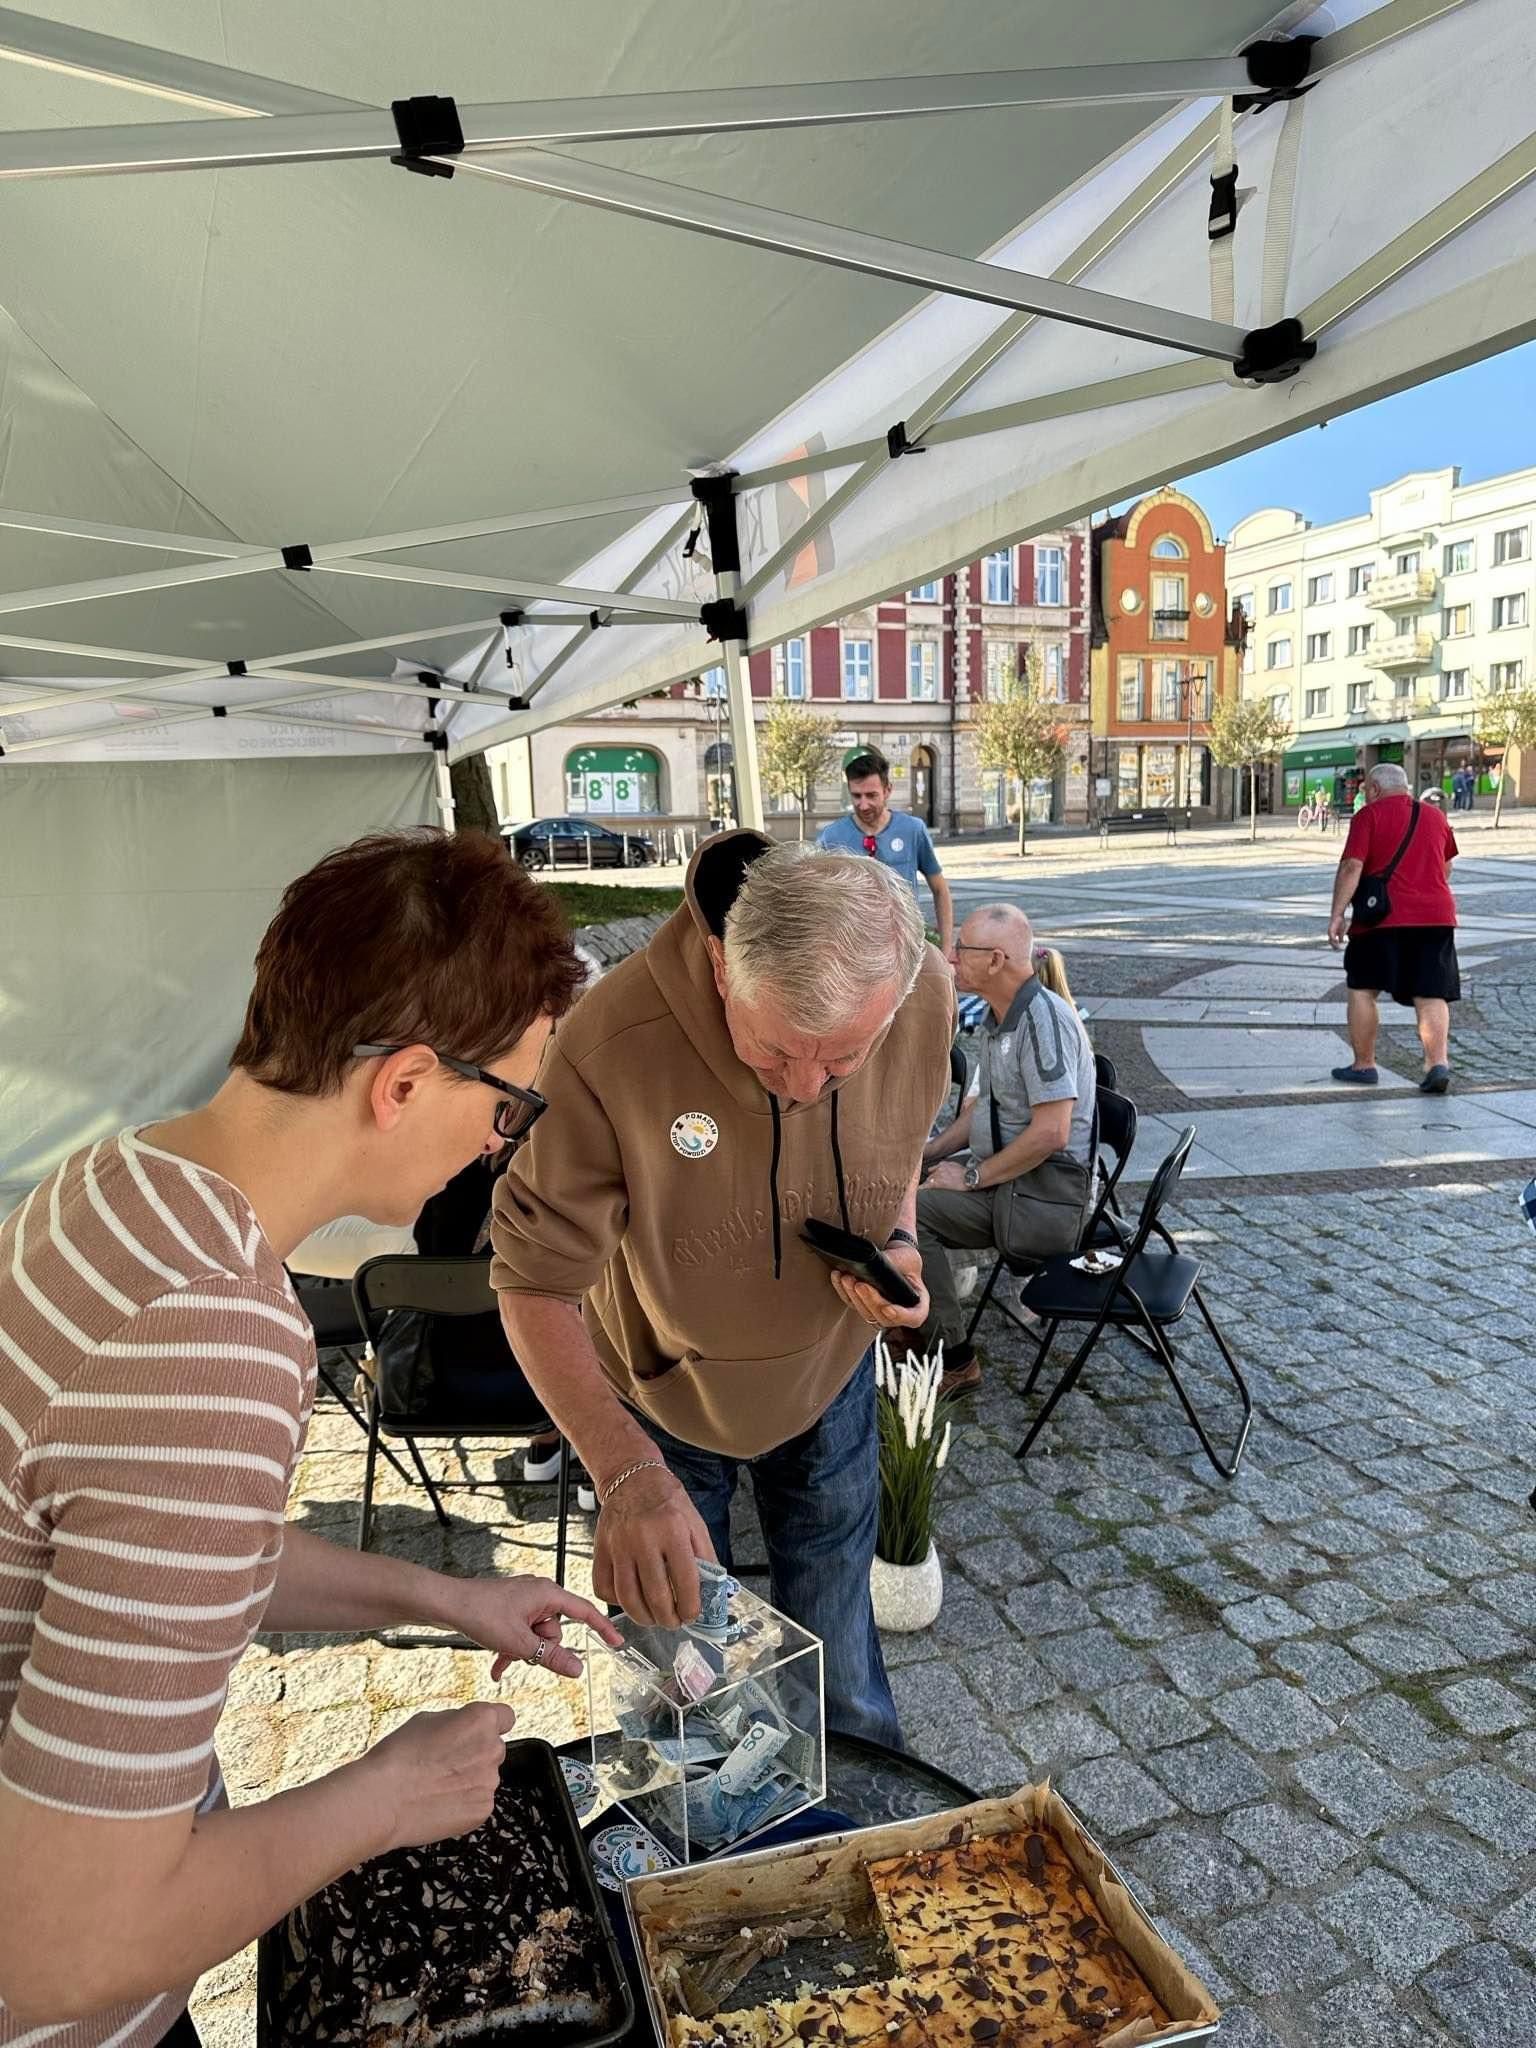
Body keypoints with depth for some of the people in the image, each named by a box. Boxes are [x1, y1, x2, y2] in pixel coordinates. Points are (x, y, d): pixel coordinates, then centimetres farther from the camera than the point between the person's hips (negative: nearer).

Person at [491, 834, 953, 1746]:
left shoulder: (926, 996, -25)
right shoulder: (608, 1050, -39)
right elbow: (535, 1283, -30)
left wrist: (900, 1242, -20)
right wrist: (627, 1473, -42)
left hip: (828, 1372, 3)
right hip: (663, 1396, -2)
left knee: (838, 1650, 24)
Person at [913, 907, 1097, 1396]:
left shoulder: (1044, 1020, -21)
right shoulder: (999, 1016, 10)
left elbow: (1050, 1134, -26)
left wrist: (973, 1177, -17)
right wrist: (929, 1153, 8)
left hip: (1046, 1194, -10)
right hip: (1002, 1171, 10)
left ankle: (952, 1361, -6)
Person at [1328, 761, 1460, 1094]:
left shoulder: (1370, 815, -2)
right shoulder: (1435, 815, 15)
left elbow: (1351, 867, -13)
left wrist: (1336, 915, -14)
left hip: (1384, 917, -4)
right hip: (1436, 916, 4)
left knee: (1363, 989, 9)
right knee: (1431, 995, 4)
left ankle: (1364, 1065, 12)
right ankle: (1438, 1062, -12)